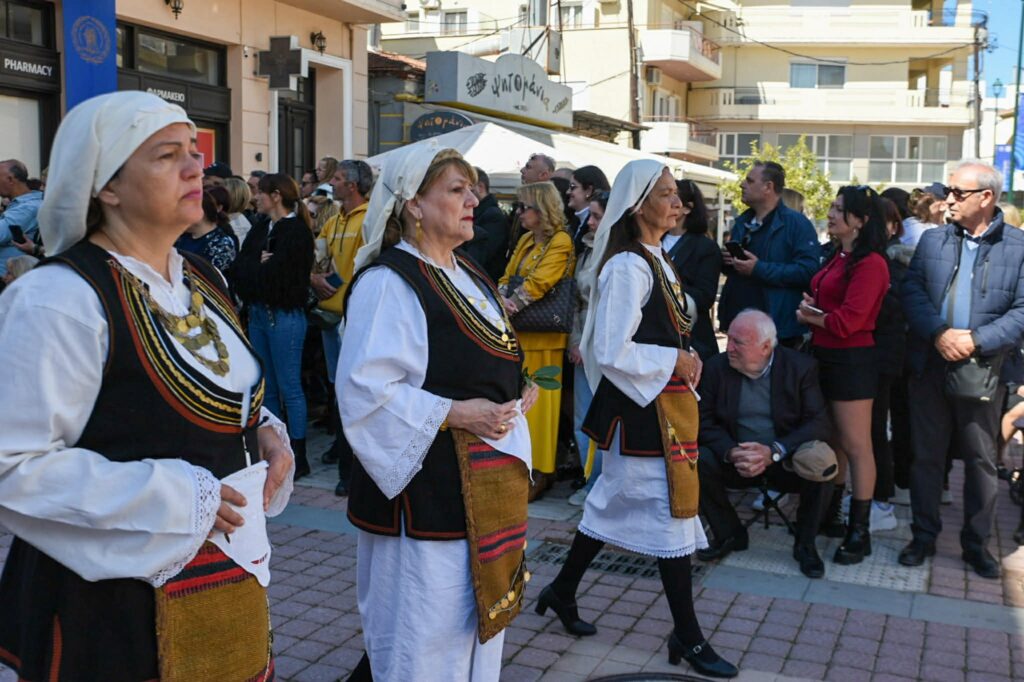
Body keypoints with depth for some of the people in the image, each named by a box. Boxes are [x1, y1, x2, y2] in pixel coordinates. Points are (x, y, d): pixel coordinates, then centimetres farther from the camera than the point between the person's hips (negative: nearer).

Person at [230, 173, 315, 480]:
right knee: (266, 387, 14)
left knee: (289, 388, -1)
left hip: (285, 316, -8)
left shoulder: (296, 231, -12)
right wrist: (259, 266, -11)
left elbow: (275, 274, -19)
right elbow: (237, 268, 4)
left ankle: (298, 456, 7)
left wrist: (252, 269, -4)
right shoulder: (260, 229, 12)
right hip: (258, 313, 8)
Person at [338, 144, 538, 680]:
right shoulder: (389, 281, -15)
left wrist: (511, 400, 4)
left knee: (477, 625, 19)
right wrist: (454, 414, -22)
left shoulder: (468, 276, 13)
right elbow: (365, 390, -23)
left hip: (485, 485, 9)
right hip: (427, 492, -9)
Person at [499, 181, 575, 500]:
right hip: (517, 330, 7)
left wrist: (511, 306, -15)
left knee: (539, 400, -4)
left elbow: (538, 283, -16)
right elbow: (507, 278, 13)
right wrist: (502, 299, -6)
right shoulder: (526, 241, 18)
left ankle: (541, 471, 4)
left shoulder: (561, 241, -7)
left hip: (542, 334, -7)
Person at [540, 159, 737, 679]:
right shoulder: (628, 267, -19)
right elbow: (612, 353, -23)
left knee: (615, 501, 17)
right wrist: (675, 362, -14)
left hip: (666, 400, 9)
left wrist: (684, 359, 4)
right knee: (672, 509, -1)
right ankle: (687, 636, 12)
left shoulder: (656, 259, 12)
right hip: (643, 404, -9)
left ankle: (562, 591, 32)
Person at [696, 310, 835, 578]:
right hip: (737, 461, 2)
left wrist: (774, 452, -29)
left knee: (821, 463, -32)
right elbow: (704, 421, -5)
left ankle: (805, 544, -6)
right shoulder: (716, 368, -4)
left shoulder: (801, 367, -9)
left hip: (785, 462, -2)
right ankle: (729, 535, 0)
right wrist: (731, 453, -25)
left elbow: (819, 423, -15)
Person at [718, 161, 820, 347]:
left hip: (778, 329, -7)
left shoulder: (796, 223, -9)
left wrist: (759, 269, -24)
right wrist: (727, 262, 2)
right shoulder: (742, 222, 15)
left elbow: (808, 270, -21)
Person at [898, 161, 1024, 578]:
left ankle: (977, 543, 25)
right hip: (930, 367, 2)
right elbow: (911, 290, -2)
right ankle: (924, 536, 24)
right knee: (926, 454, 10)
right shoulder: (932, 240, 6)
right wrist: (940, 333, -17)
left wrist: (977, 341, -19)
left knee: (981, 460, 10)